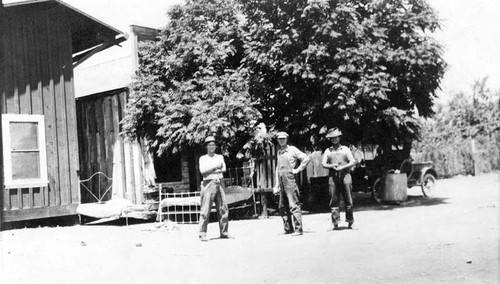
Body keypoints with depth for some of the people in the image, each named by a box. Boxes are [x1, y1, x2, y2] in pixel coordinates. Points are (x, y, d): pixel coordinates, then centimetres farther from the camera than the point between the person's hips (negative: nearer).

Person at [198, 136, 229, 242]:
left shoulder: (220, 157, 18)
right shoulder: (203, 158, 8)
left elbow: (224, 169, 1)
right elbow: (202, 171, -9)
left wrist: (210, 171, -8)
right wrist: (216, 167, -6)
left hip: (219, 184, 4)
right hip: (208, 183, -4)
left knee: (223, 209, 3)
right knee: (205, 210, -9)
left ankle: (224, 232, 10)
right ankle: (202, 234, -9)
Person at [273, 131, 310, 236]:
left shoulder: (292, 149, -1)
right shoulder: (279, 152, 18)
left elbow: (306, 158, -8)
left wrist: (297, 170, -9)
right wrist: (277, 185, 16)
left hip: (290, 181, -7)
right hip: (281, 183, 7)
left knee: (294, 206, -9)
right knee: (282, 207, 9)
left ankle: (299, 229, -7)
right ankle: (288, 229, 17)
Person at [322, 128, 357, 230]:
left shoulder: (345, 149, 13)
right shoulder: (328, 151, 16)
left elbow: (353, 162, 5)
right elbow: (323, 164, 9)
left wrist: (343, 167, -10)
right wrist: (331, 166, -11)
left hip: (345, 175, -1)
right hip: (333, 177, 1)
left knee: (348, 200, -2)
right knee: (334, 200, -4)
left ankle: (350, 222, 7)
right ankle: (335, 223, -2)